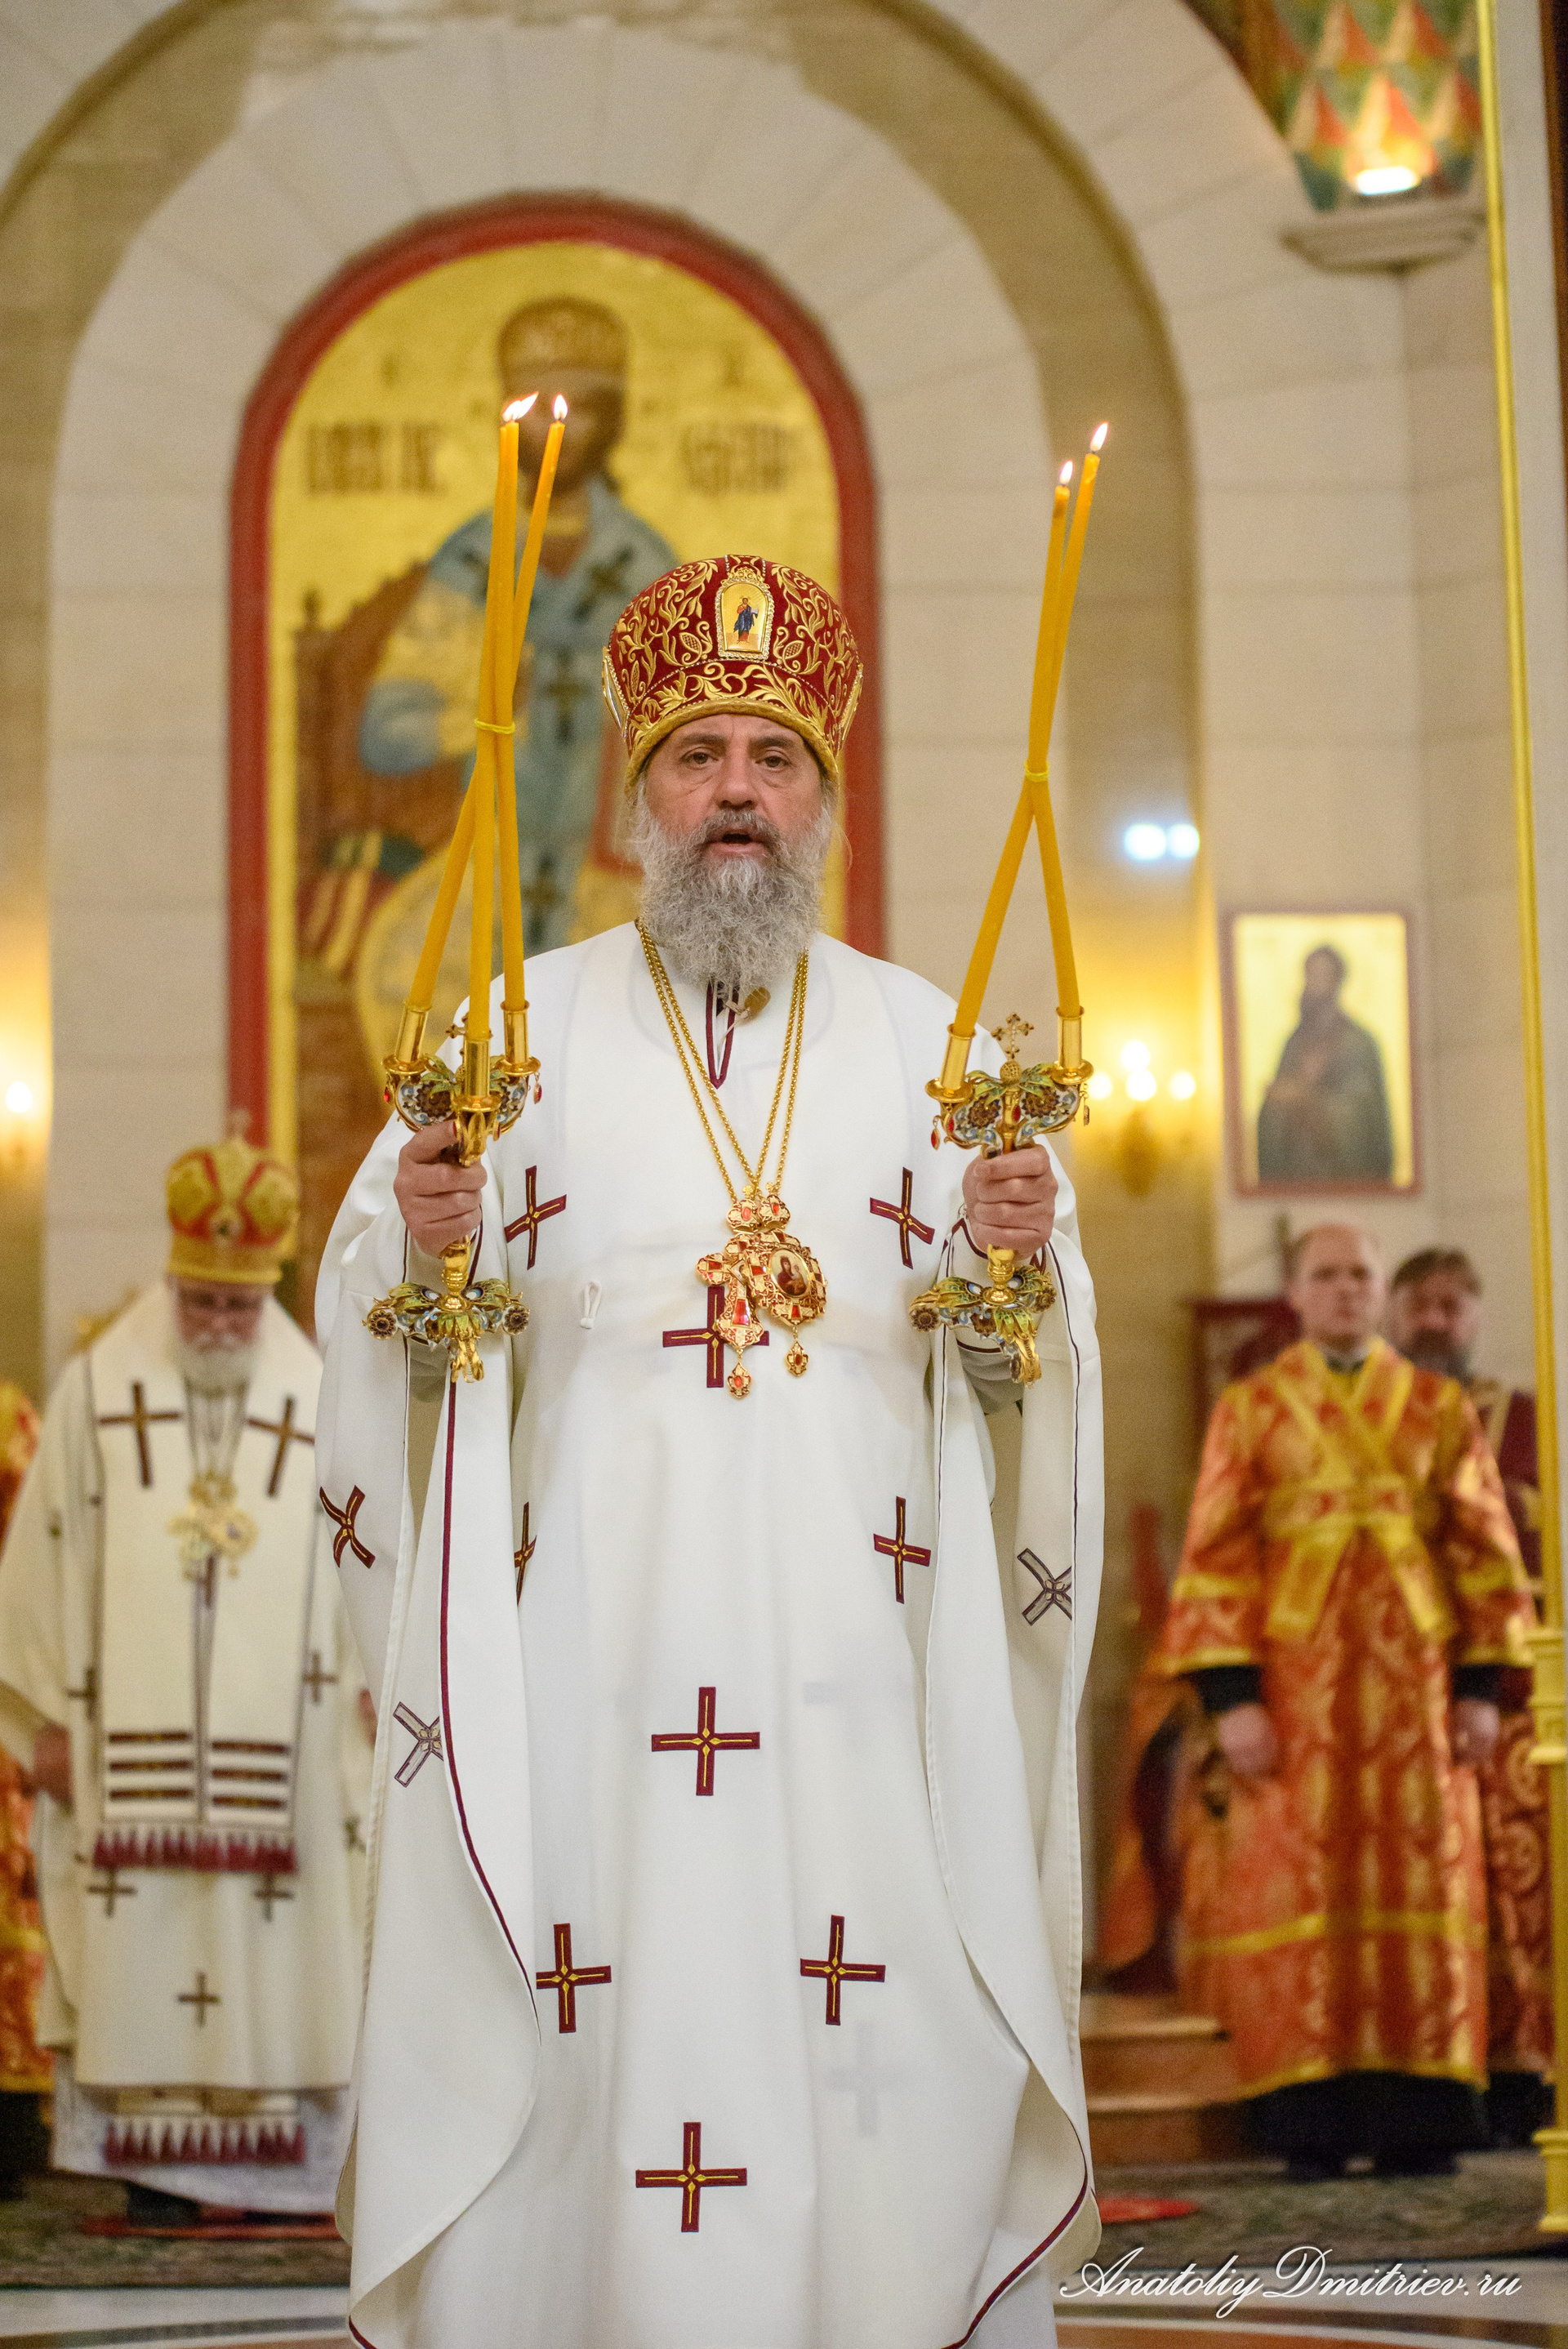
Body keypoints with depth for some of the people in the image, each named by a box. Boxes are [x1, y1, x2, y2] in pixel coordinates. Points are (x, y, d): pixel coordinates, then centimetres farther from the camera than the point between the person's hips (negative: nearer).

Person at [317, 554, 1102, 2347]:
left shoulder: (922, 1038, 11)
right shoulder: (522, 1026, 8)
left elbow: (1016, 1368, 9)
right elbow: (369, 1312, 3)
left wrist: (1017, 1268, -11)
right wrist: (423, 1253, -17)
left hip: (855, 1652, 1)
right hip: (585, 1647, -1)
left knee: (885, 2062, -2)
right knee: (583, 2054, -4)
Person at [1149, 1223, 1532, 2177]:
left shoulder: (1442, 1409, 10)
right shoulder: (1250, 1412, 7)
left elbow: (1483, 1550, 8)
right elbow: (1217, 1560, 1)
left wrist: (1480, 1683, 0)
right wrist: (1231, 1694, -8)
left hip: (1412, 1675, 1)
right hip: (1293, 1680, -1)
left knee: (1420, 1879, -1)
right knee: (1297, 1884, -4)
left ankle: (1415, 2120, 2)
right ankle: (1313, 2123, -2)